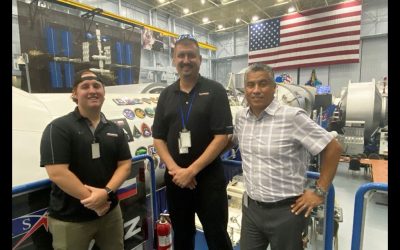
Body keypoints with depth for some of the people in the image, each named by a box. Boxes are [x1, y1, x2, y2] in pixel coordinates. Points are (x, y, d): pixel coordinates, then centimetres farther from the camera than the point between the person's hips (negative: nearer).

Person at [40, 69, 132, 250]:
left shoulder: (115, 130, 4)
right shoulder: (58, 128, -11)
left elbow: (125, 165, 0)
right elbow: (57, 173, -18)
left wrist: (106, 192, -17)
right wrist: (93, 201, -16)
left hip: (110, 212, 5)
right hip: (70, 219, -4)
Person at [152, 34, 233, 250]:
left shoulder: (215, 91, -5)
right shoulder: (166, 95, 7)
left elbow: (222, 137, -13)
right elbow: (158, 138, 5)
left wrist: (192, 170, -16)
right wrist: (175, 169, -10)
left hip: (209, 176, -3)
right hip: (175, 178, 4)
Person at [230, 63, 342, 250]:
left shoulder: (292, 117, -17)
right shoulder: (240, 117, 0)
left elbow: (333, 148, -12)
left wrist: (320, 192, -9)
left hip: (285, 211, -4)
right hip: (250, 207, 5)